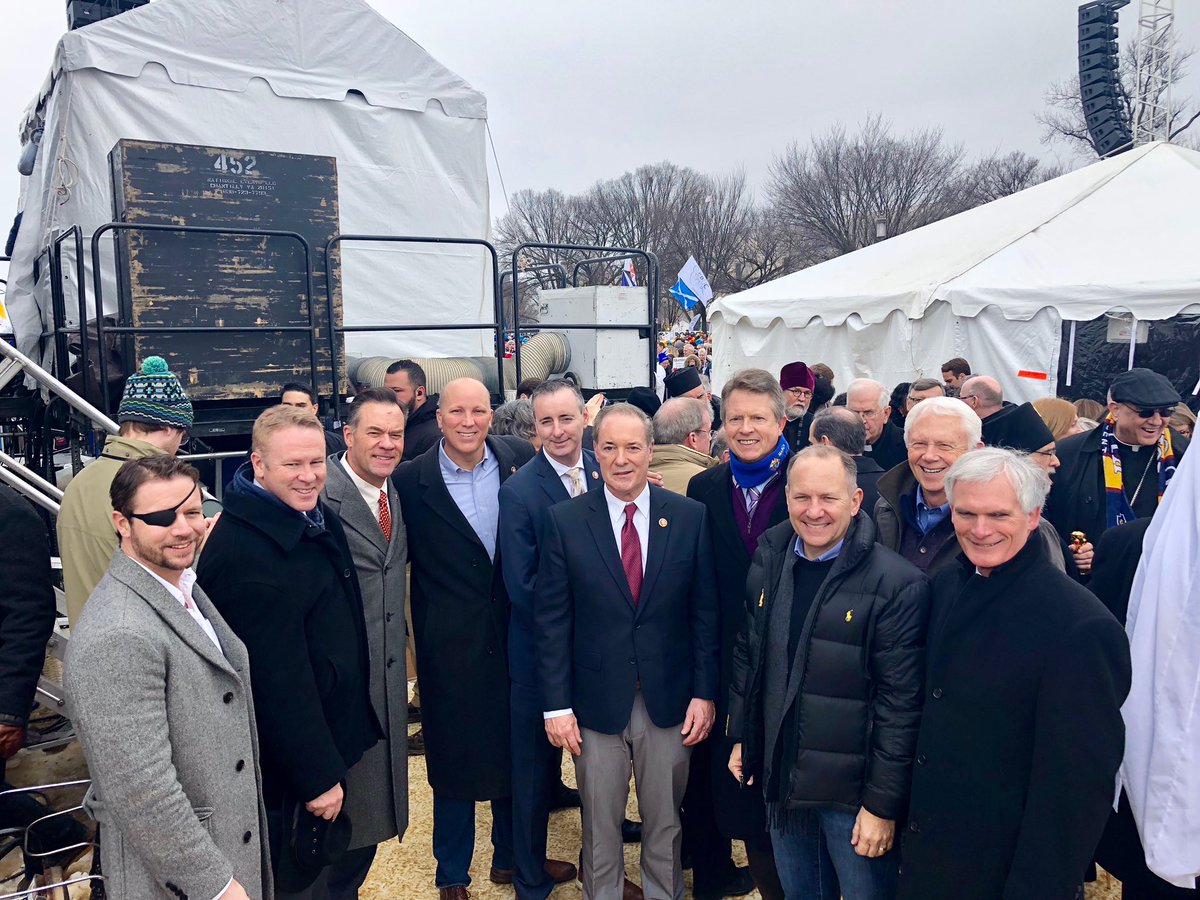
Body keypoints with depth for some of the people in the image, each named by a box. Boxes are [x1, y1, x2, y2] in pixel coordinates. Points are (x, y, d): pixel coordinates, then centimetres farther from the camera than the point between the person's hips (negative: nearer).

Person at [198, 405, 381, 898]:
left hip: (333, 738, 9)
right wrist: (319, 776, -20)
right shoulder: (245, 553, -28)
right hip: (286, 767, -9)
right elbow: (278, 678, -26)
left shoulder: (314, 517, 1)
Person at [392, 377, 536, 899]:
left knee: (515, 753, 18)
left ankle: (509, 856, 41)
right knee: (454, 759, 12)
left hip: (516, 635, 2)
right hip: (450, 645, -2)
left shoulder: (520, 459, -3)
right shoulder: (411, 481, -8)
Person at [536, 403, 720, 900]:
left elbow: (704, 611, 0)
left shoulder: (689, 517, -4)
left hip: (670, 702, 1)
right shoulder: (564, 520, -6)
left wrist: (704, 692, -2)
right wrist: (556, 705, -7)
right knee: (599, 830, 16)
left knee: (665, 824, 19)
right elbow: (551, 619, -5)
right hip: (596, 703, -1)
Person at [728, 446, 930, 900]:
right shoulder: (768, 563, 0)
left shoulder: (898, 584, -18)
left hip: (852, 790, -5)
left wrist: (882, 802, -14)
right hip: (780, 778, 5)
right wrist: (741, 737, 11)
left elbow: (901, 703, -16)